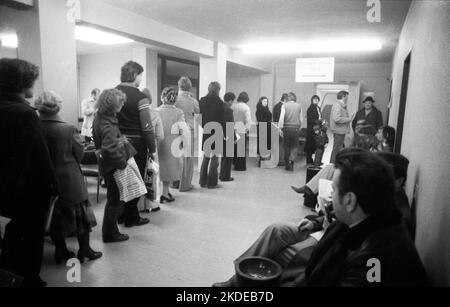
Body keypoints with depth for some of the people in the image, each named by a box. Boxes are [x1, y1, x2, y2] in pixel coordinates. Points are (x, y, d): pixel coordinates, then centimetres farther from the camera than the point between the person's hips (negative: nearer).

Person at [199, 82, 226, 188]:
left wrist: (204, 127, 15)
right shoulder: (218, 102, -11)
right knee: (214, 158, 2)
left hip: (206, 132, 5)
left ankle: (203, 181, 20)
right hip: (216, 132, -5)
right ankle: (212, 183, 7)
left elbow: (200, 117, 6)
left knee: (206, 157, 15)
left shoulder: (202, 101, 4)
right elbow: (222, 120, -10)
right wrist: (225, 134, -4)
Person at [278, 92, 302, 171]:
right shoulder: (299, 106, 4)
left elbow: (281, 118, -7)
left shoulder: (284, 105, -2)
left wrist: (281, 129, -3)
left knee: (287, 146, 10)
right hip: (296, 128, 0)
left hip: (287, 127, 0)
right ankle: (291, 160, -14)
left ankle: (287, 165, 15)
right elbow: (300, 118, 7)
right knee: (295, 146, 9)